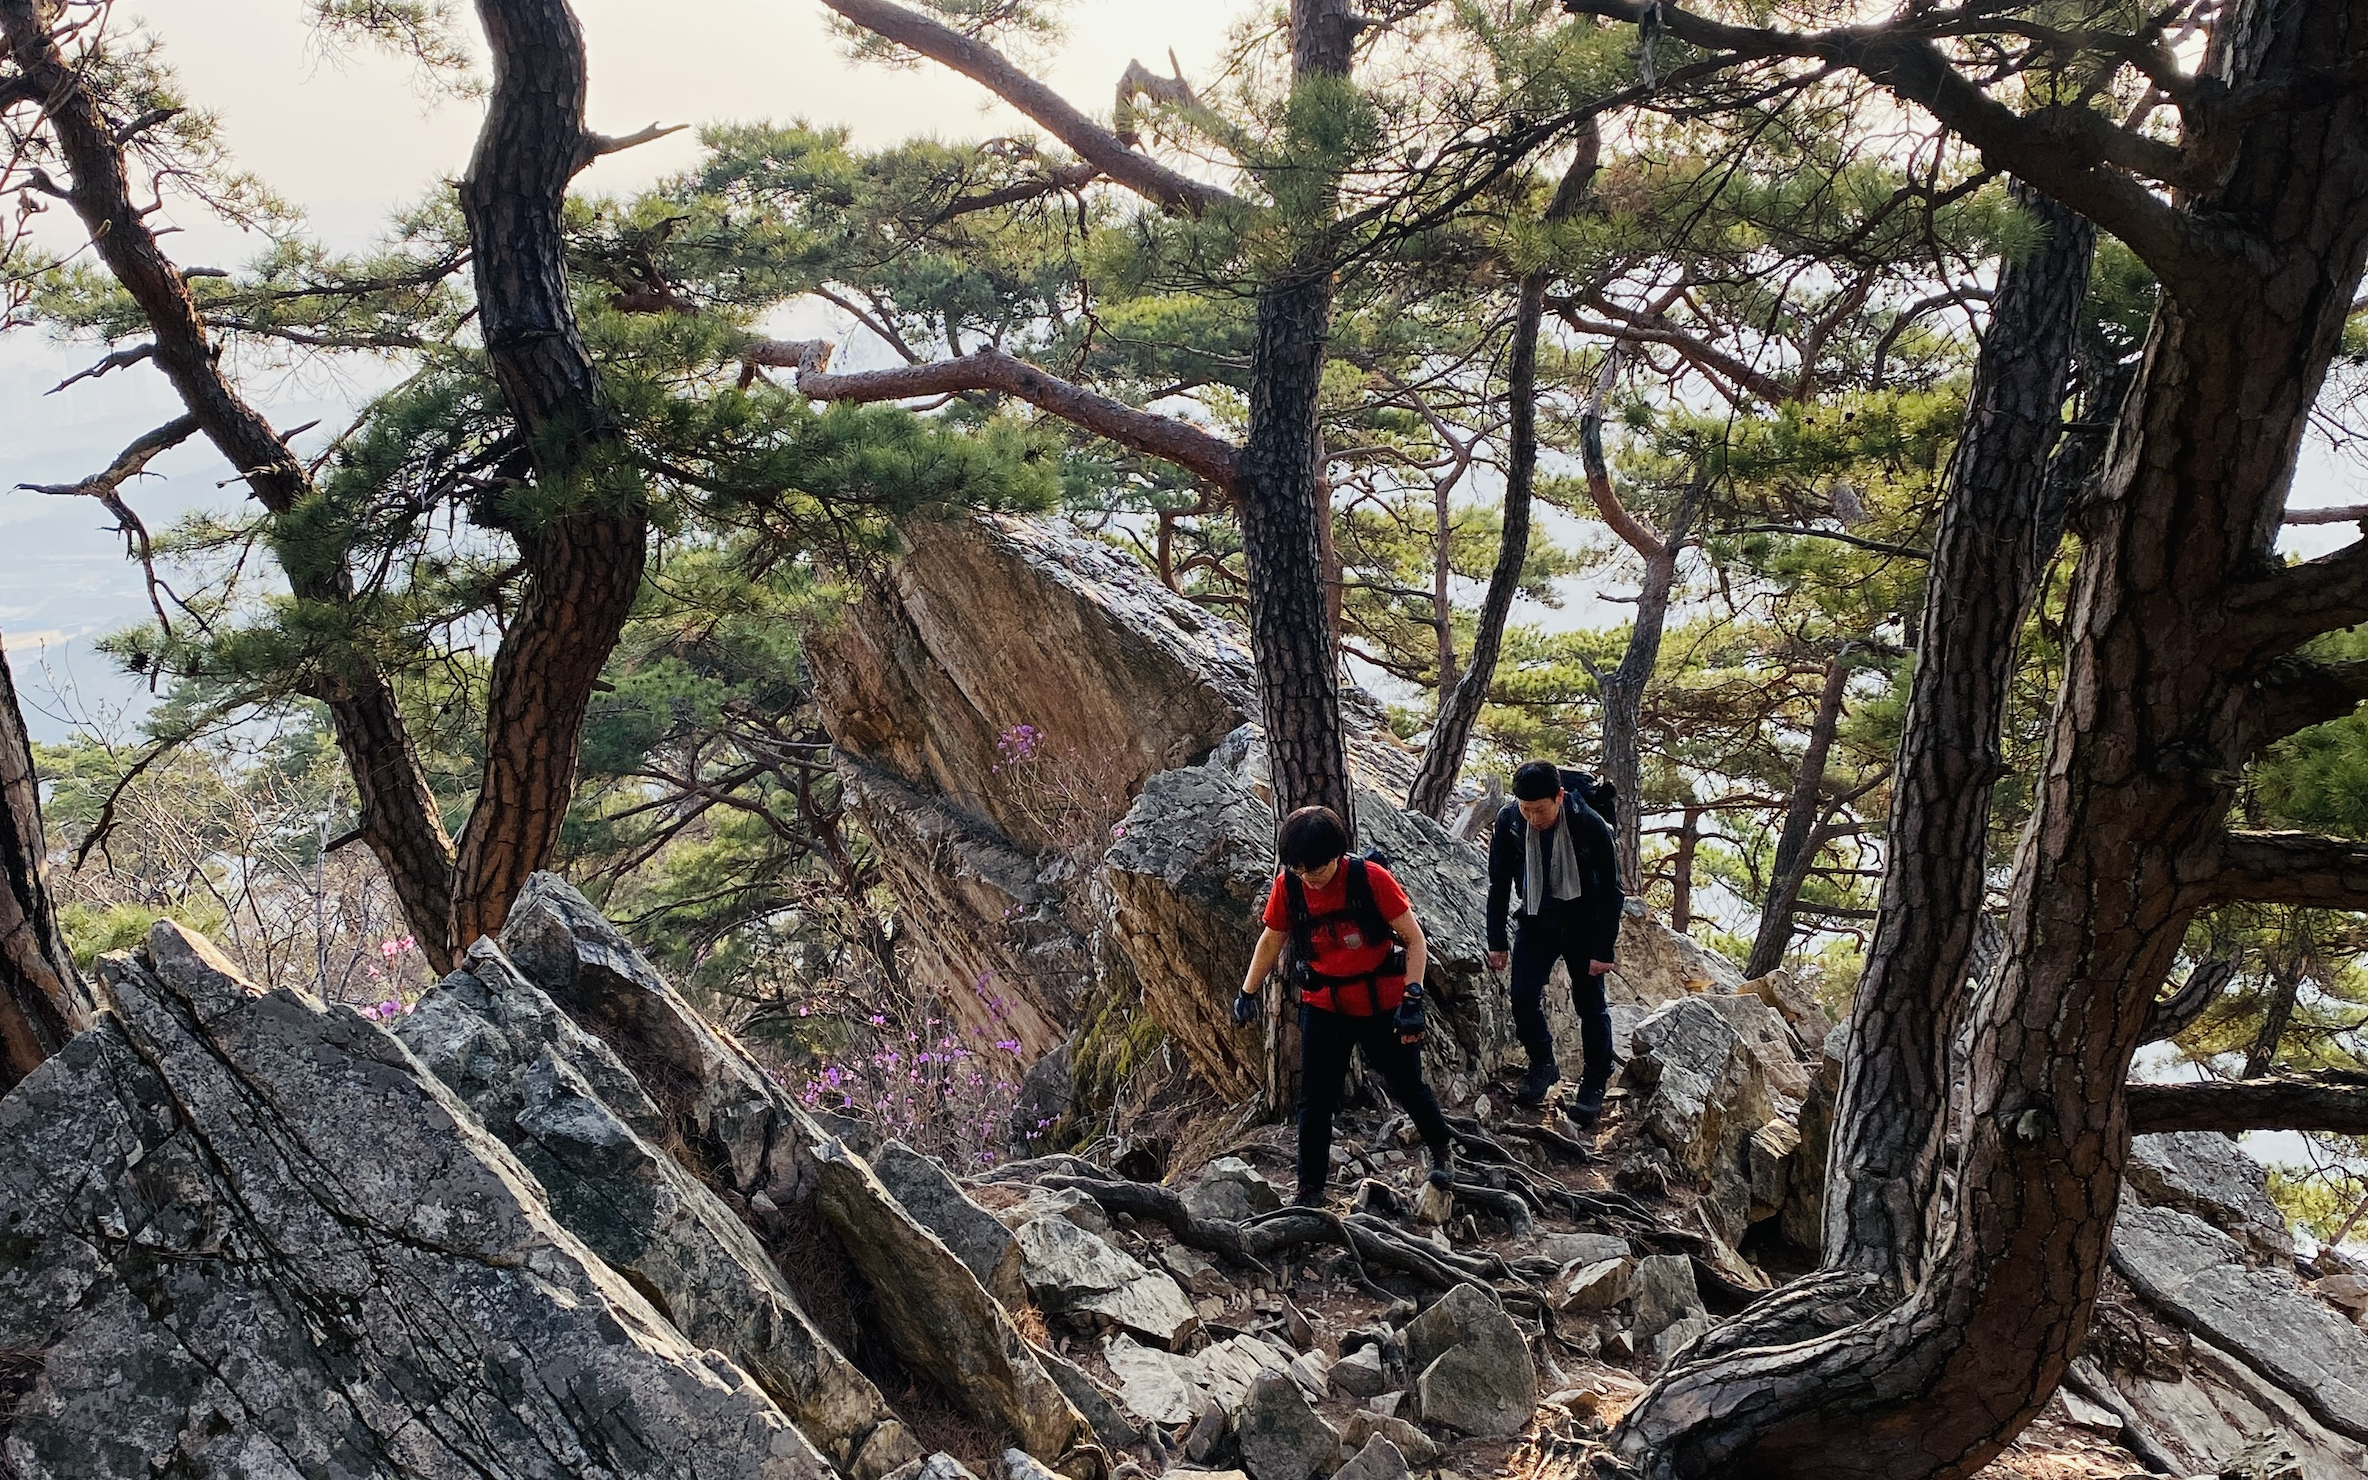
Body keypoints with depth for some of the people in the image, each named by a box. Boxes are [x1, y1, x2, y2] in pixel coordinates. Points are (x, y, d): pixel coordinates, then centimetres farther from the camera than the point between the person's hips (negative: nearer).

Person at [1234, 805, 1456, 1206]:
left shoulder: (1371, 879, -20)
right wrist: (1247, 992, 11)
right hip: (1322, 1006, 2)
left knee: (1406, 1086, 13)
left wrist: (1412, 998, -23)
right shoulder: (1287, 886, -11)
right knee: (1316, 1100, 1)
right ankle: (1310, 1189, 14)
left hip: (1381, 1003, -2)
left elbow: (1414, 939, -14)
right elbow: (1271, 940, 7)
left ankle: (1442, 1148, 41)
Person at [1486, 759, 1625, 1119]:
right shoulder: (1508, 821, -17)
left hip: (1584, 927, -2)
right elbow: (1499, 884, -4)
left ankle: (1595, 1082, 20)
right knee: (1523, 999, -5)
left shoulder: (1590, 825, -25)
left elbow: (1611, 889, -15)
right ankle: (1543, 1065, 19)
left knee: (1590, 1005, 3)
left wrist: (1604, 950, -15)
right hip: (1536, 924, 3)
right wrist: (1496, 941, -3)